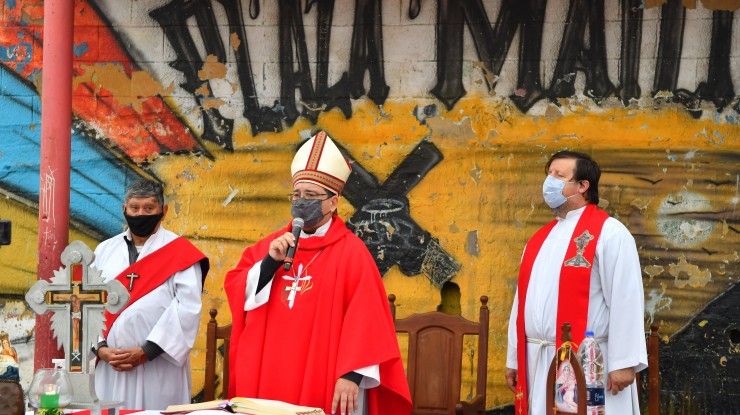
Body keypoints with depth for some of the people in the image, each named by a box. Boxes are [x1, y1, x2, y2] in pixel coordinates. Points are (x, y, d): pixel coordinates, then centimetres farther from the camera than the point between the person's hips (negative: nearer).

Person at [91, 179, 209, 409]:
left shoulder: (180, 252, 0)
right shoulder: (105, 250, 12)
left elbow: (187, 308, -10)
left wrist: (146, 351, -14)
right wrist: (101, 348, -8)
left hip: (158, 368, -3)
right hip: (108, 367, 3)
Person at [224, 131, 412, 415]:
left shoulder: (351, 251, -3)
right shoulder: (271, 246, 13)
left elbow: (365, 320, -10)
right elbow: (235, 292, 5)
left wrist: (352, 374, -19)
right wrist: (270, 262, -9)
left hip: (324, 384, -4)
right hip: (268, 381, 4)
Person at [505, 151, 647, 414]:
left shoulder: (608, 233, -7)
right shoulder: (541, 239, 16)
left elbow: (626, 301, -13)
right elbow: (523, 300, 18)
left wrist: (623, 362, -18)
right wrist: (514, 358, 16)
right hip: (539, 363, 7)